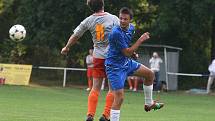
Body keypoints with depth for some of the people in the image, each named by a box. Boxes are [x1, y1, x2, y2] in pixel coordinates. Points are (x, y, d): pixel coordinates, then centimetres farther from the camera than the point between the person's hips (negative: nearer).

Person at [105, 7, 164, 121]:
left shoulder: (131, 28, 0)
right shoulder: (116, 33, -28)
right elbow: (127, 53, -24)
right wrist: (140, 40, -23)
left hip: (126, 61, 9)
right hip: (115, 66, -9)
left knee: (150, 74, 15)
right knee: (119, 97, -15)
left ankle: (148, 104, 28)